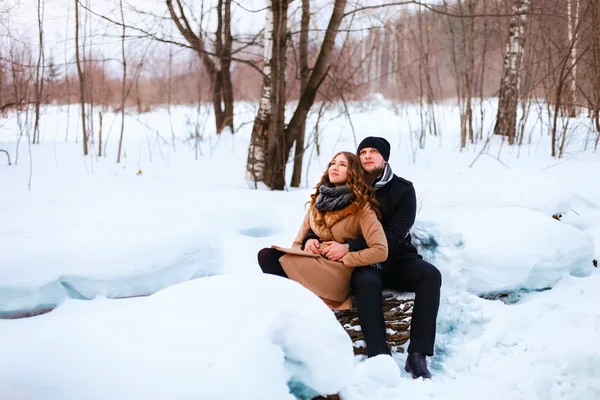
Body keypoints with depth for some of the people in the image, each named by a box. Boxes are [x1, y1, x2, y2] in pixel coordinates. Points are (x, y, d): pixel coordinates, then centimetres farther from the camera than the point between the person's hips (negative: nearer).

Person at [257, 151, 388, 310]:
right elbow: (298, 243, 17)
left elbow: (380, 251, -14)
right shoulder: (318, 201, 14)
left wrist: (343, 256, -13)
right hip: (312, 266, 6)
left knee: (274, 259, -24)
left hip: (337, 275, -6)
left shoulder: (361, 207, -4)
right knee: (266, 255, -20)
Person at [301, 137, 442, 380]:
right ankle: (380, 358, -40)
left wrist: (349, 247, -27)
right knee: (367, 282, -36)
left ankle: (417, 355, -31)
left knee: (430, 275, -29)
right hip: (363, 262, -1)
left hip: (397, 259, 1)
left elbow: (394, 235, -16)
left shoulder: (402, 190, -3)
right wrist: (311, 239, -18)